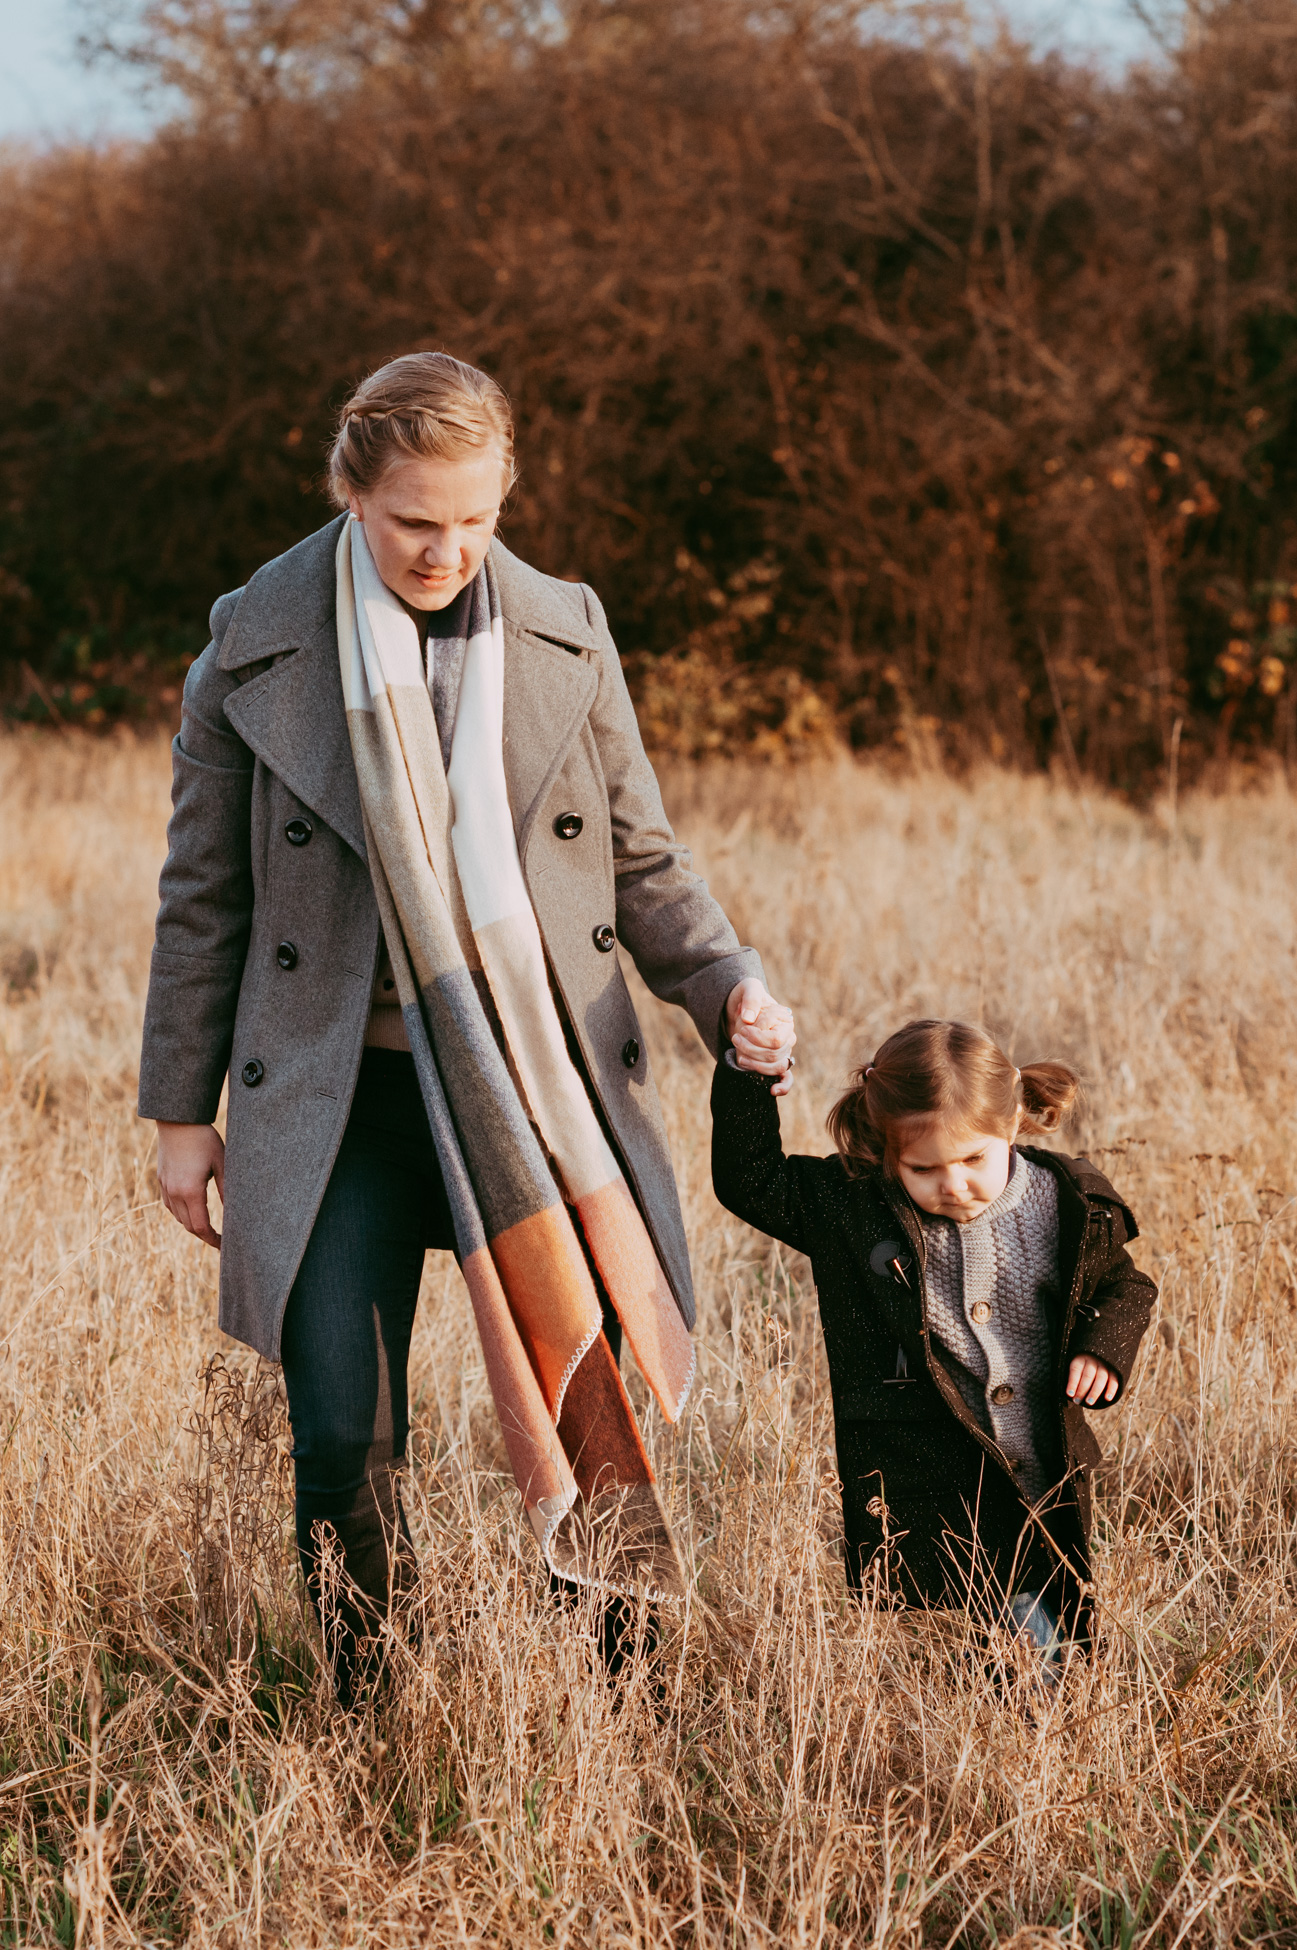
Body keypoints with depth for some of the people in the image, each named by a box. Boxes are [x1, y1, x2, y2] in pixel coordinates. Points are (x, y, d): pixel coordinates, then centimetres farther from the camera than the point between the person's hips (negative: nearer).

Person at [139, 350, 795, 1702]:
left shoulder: (565, 637, 4)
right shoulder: (257, 648, -1)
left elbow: (641, 863, 12)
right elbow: (205, 893, 6)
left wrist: (727, 984, -6)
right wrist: (182, 1109, 7)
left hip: (544, 1091, 1)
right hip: (343, 1098, -1)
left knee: (588, 1431, 1)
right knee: (344, 1443, -6)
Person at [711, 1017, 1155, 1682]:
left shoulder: (1070, 1208, -3)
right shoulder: (850, 1206, -7)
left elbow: (1125, 1287, 13)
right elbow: (749, 1179, 0)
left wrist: (1103, 1349, -7)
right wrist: (747, 1074, -11)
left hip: (1045, 1498, 2)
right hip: (919, 1505, -2)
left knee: (1041, 1669, 11)